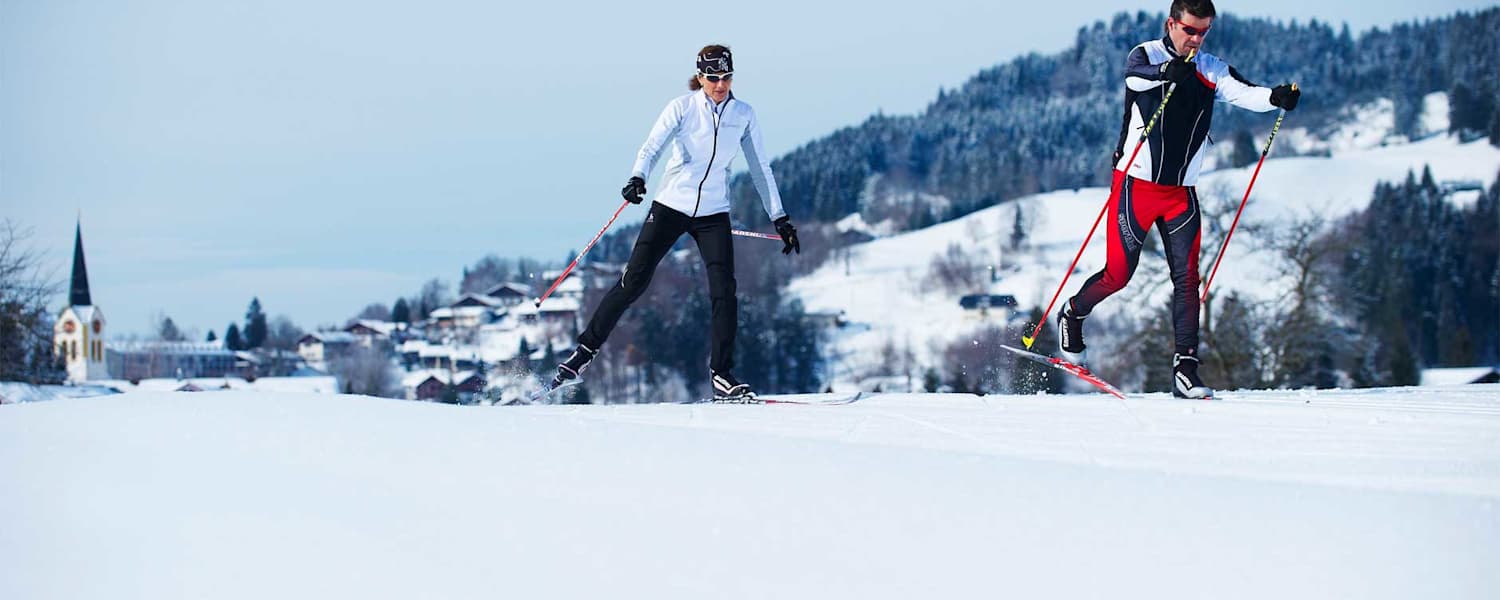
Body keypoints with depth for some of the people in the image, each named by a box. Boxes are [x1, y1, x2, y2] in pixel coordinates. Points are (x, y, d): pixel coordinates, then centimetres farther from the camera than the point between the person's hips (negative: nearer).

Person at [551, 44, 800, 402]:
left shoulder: (744, 116, 2)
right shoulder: (682, 107, -6)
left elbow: (760, 169, 9)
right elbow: (652, 147, -16)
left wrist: (779, 218, 6)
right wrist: (638, 178, -37)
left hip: (713, 214, 2)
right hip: (670, 207, -2)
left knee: (724, 289, -11)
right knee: (634, 282, -4)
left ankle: (722, 376, -6)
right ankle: (586, 349, 8)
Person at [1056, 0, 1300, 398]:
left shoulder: (1211, 71, 4)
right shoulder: (1147, 55, -7)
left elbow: (1244, 94, -14)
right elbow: (1134, 77, -31)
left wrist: (1276, 97, -36)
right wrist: (1166, 73, -53)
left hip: (1181, 191, 4)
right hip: (1137, 184, -3)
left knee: (1187, 277, -7)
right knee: (1118, 274, 0)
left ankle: (1185, 370, -7)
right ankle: (1072, 315, 29)